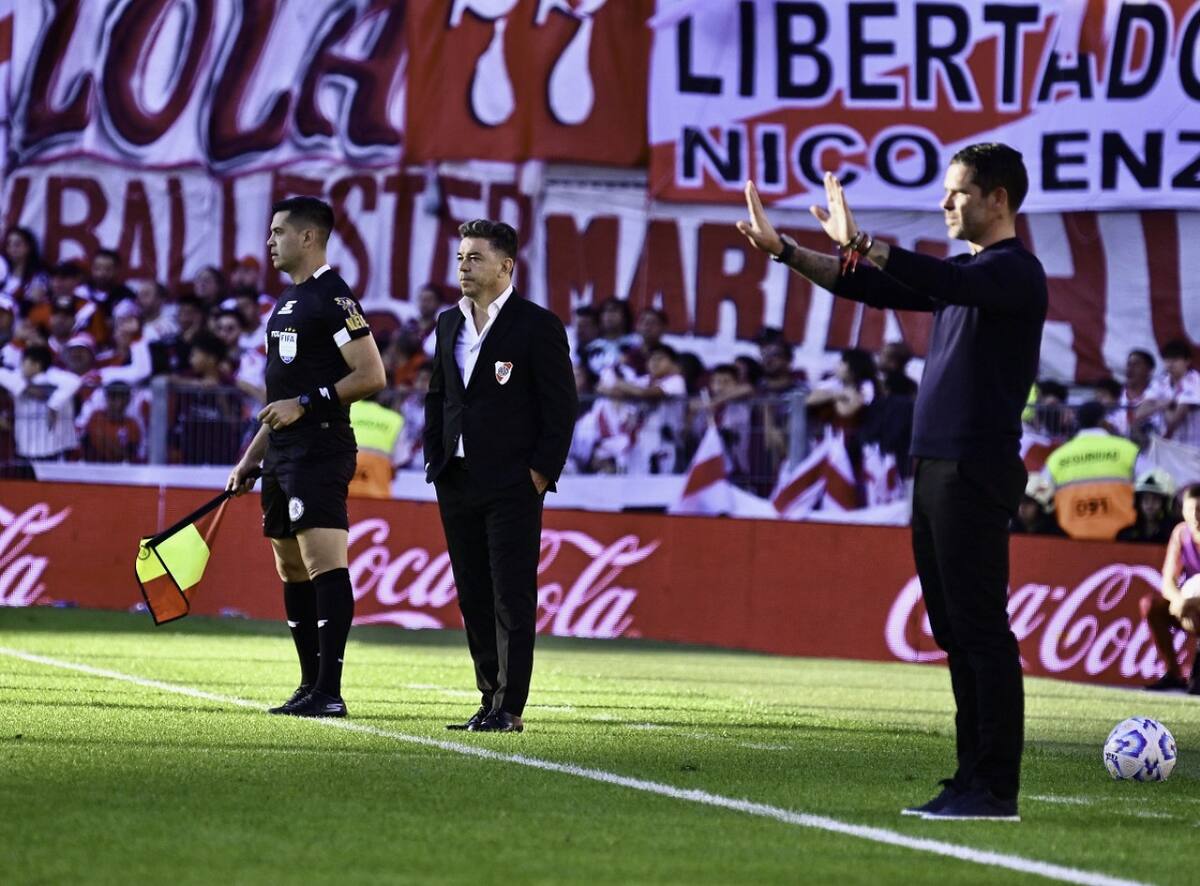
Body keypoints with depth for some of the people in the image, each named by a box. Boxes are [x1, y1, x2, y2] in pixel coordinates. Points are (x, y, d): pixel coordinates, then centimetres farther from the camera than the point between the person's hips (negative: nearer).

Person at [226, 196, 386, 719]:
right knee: (292, 572, 11)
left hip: (319, 451, -11)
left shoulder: (332, 297, -10)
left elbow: (372, 376, -17)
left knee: (325, 565, -15)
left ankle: (330, 691, -19)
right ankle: (311, 686, 16)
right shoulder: (287, 301, 20)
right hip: (284, 455, 11)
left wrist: (306, 404, -17)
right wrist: (251, 459, 24)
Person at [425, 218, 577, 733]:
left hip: (513, 484, -7)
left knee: (512, 598, -6)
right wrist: (434, 458, 10)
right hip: (457, 481, 7)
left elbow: (561, 405, -7)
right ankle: (490, 699, 14)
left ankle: (509, 709, -6)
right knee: (474, 597, 8)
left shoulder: (536, 325, -5)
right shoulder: (449, 324, 14)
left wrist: (541, 473, -11)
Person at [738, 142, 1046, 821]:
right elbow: (873, 288, 21)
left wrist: (859, 243, -32)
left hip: (975, 474, -10)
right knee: (957, 634, 10)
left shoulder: (1015, 272, -9)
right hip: (936, 469, 10)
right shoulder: (965, 272, 20)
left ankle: (996, 789, -12)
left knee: (981, 631, -11)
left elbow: (941, 282, -28)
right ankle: (973, 780, 13)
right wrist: (783, 250, 13)